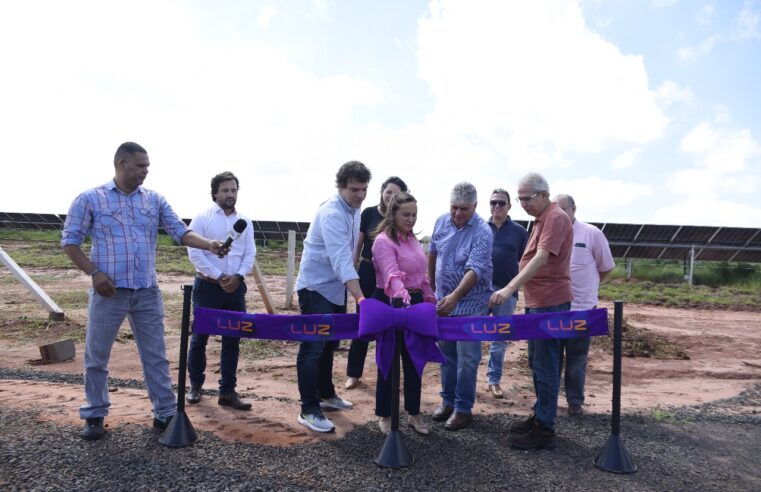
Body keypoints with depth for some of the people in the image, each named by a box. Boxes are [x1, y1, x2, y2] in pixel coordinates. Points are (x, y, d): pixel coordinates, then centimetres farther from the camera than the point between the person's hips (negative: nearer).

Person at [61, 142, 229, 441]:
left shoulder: (155, 200, 7)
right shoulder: (90, 199, -1)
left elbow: (180, 232, 0)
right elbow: (70, 240, 0)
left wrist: (209, 245, -18)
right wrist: (94, 273, -12)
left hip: (148, 293, 3)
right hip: (109, 292, -2)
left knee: (156, 356, 8)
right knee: (96, 357, 8)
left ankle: (165, 413, 18)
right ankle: (94, 417, 25)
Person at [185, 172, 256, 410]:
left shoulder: (245, 222, 10)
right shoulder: (202, 218, -2)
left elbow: (250, 253, 6)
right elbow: (194, 252, -10)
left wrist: (238, 276, -11)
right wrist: (218, 277, -15)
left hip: (236, 287, 3)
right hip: (208, 286, -3)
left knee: (232, 340, 5)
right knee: (200, 337, 6)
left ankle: (227, 391, 13)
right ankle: (195, 385, 25)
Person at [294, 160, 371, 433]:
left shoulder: (354, 209, 4)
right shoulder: (332, 214, -25)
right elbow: (341, 260, -35)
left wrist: (353, 294, 12)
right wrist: (360, 298, -42)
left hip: (336, 287, 9)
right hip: (316, 287, -9)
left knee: (329, 344, 19)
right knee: (313, 347, -5)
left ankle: (326, 395, 34)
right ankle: (308, 410, 2)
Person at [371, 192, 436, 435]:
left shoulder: (413, 240, 11)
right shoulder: (384, 241, -16)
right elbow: (392, 274, -33)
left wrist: (430, 300, 14)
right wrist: (402, 296, -49)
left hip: (415, 303, 8)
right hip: (391, 304, -8)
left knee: (414, 360, 14)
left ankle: (414, 414, 27)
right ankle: (385, 416, 19)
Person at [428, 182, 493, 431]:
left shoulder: (482, 232, -19)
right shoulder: (442, 222, -1)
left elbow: (475, 270, -29)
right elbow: (432, 253, 13)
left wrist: (455, 296, -40)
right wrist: (431, 284, 18)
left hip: (470, 303, -6)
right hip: (443, 300, 6)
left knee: (466, 358, -1)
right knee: (446, 353, 15)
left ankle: (463, 409, 13)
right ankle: (448, 400, 29)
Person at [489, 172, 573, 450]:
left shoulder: (555, 218, -15)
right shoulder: (541, 220, 16)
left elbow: (541, 259, -26)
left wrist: (510, 288, -33)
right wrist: (516, 289, 18)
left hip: (550, 304, -10)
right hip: (537, 302, 10)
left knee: (545, 366, -4)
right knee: (536, 363, 17)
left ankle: (545, 430, 3)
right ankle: (539, 416, 28)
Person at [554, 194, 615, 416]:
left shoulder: (592, 234, -7)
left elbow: (606, 267, 4)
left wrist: (585, 286, 11)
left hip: (582, 308, -2)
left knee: (577, 358, 9)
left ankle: (575, 401, 21)